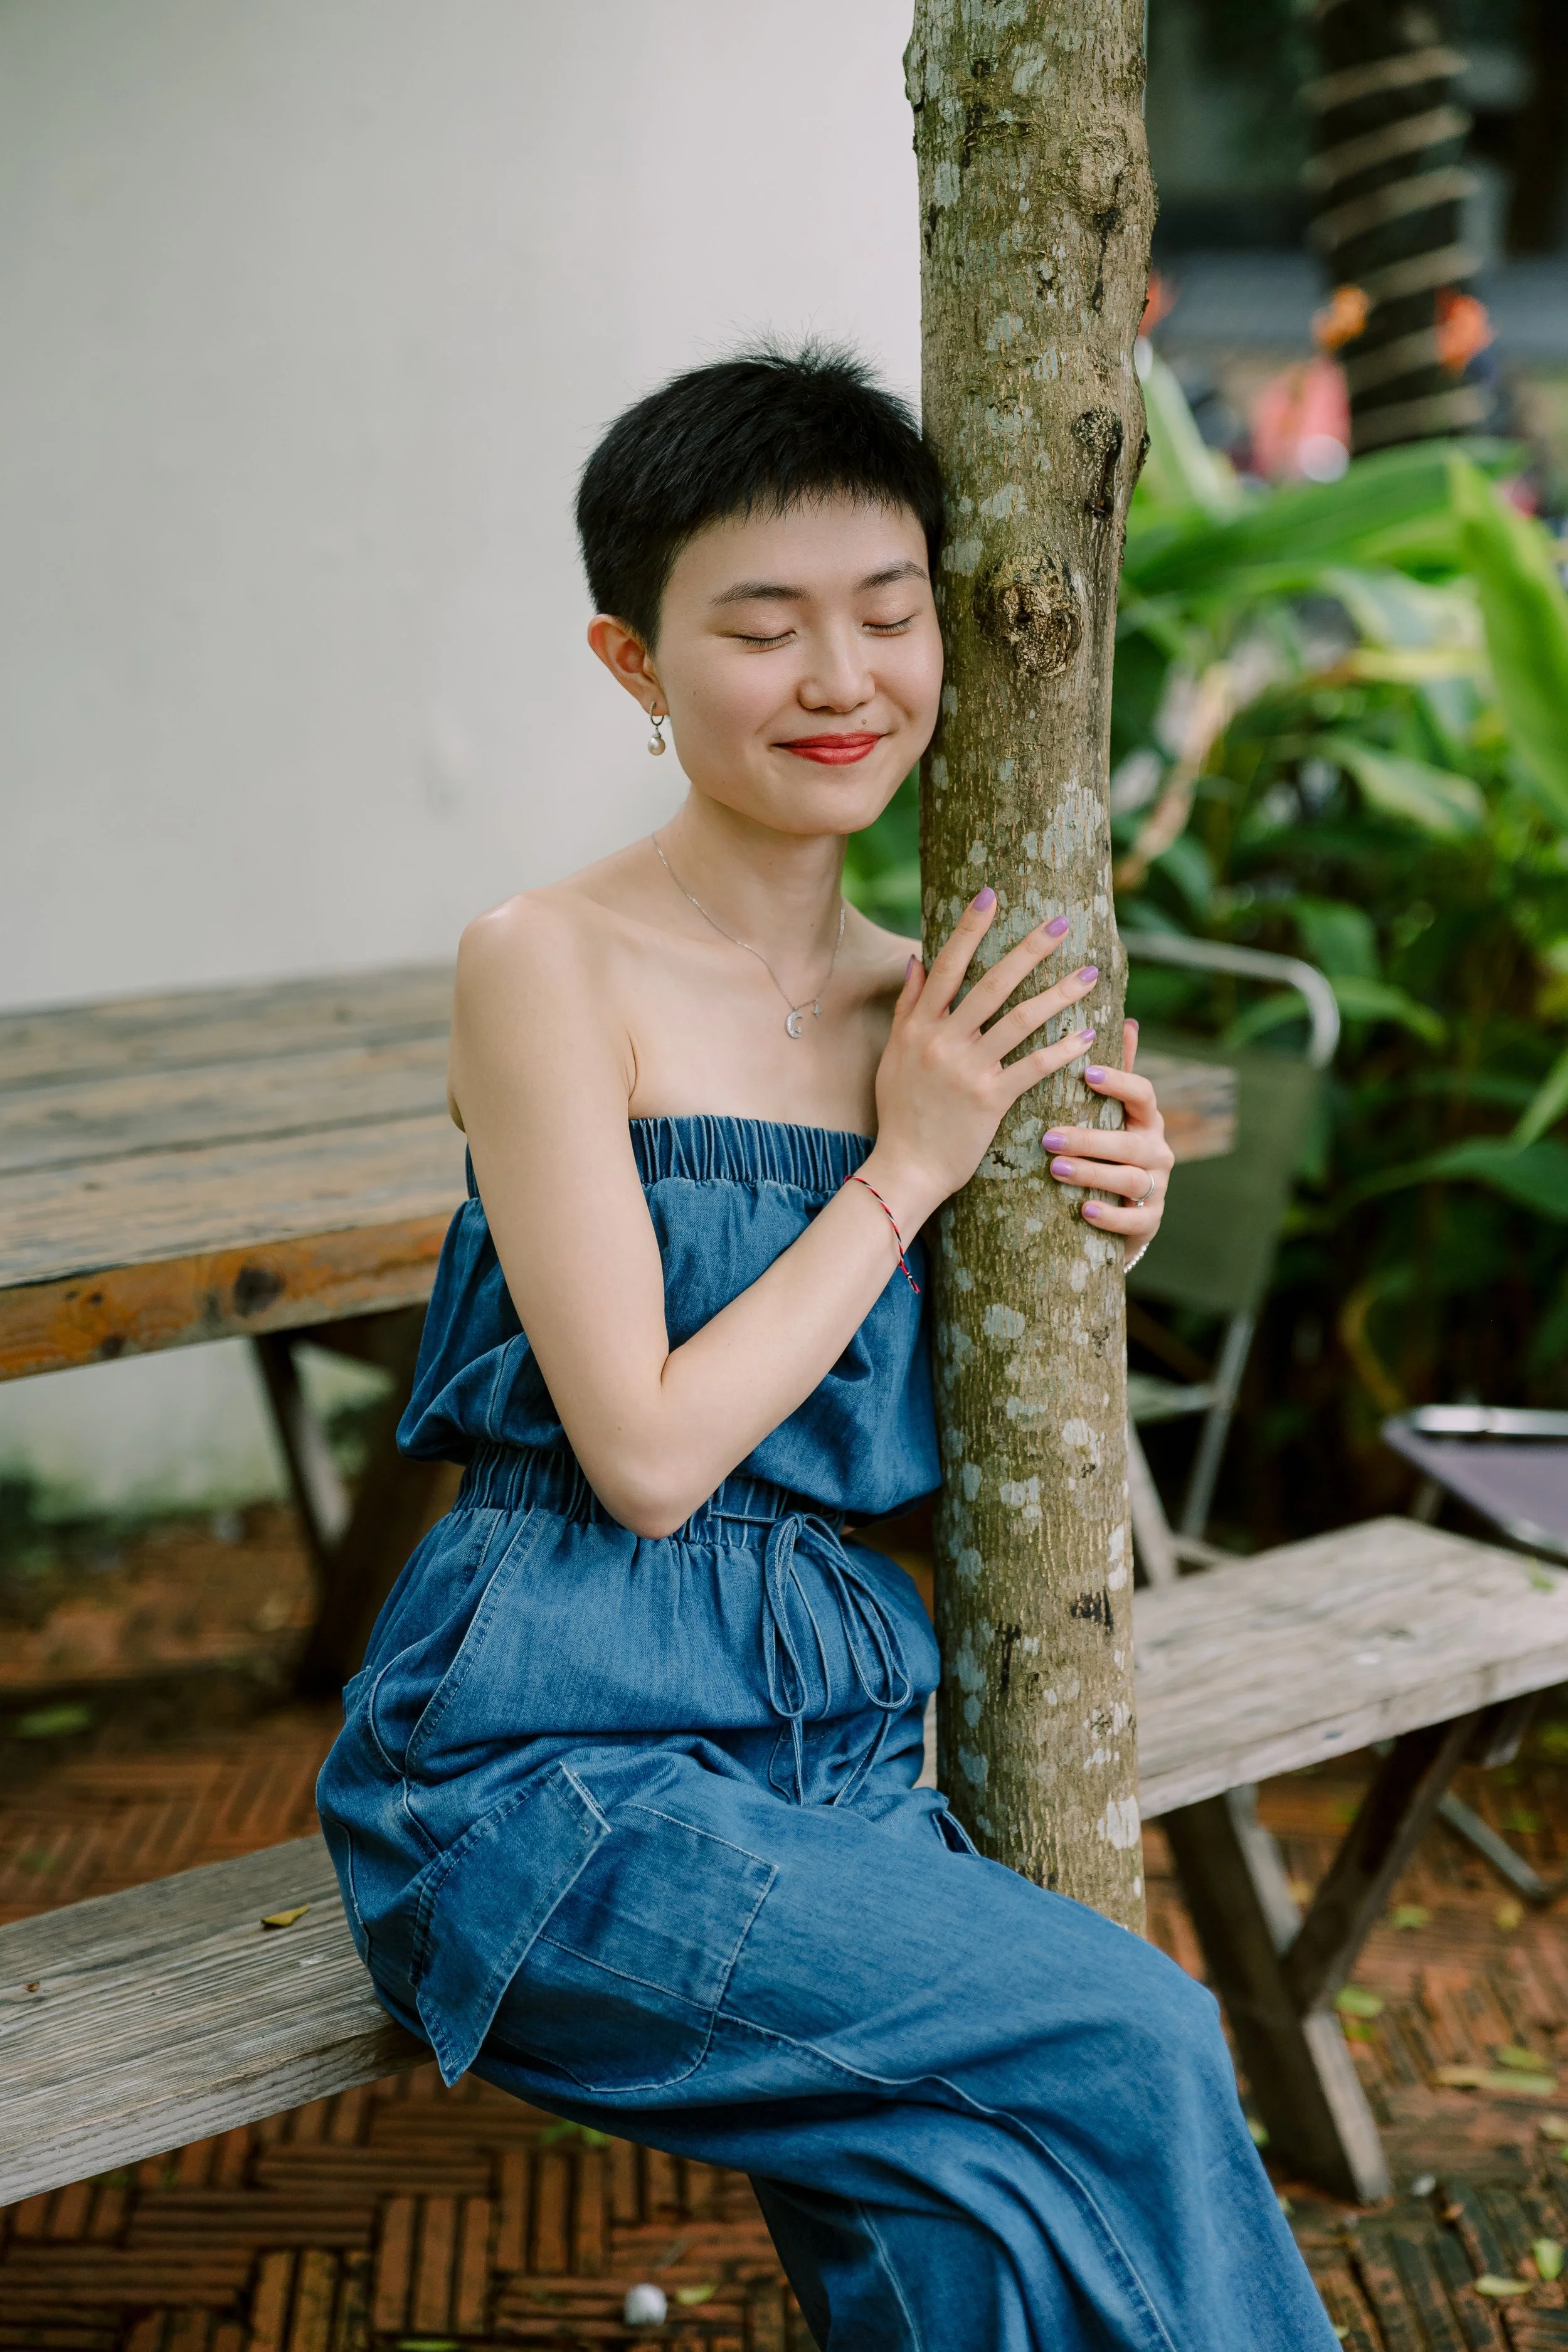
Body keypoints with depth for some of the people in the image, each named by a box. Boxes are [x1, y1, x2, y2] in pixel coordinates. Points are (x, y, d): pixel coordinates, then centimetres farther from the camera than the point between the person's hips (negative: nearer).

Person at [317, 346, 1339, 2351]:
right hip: (550, 1765, -5)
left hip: (830, 1745, 5)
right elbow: (647, 1454, -13)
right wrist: (908, 1168, -7)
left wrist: (1086, 1239, 0)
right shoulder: (551, 966, -9)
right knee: (1132, 2045, -19)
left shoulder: (928, 1004, 9)